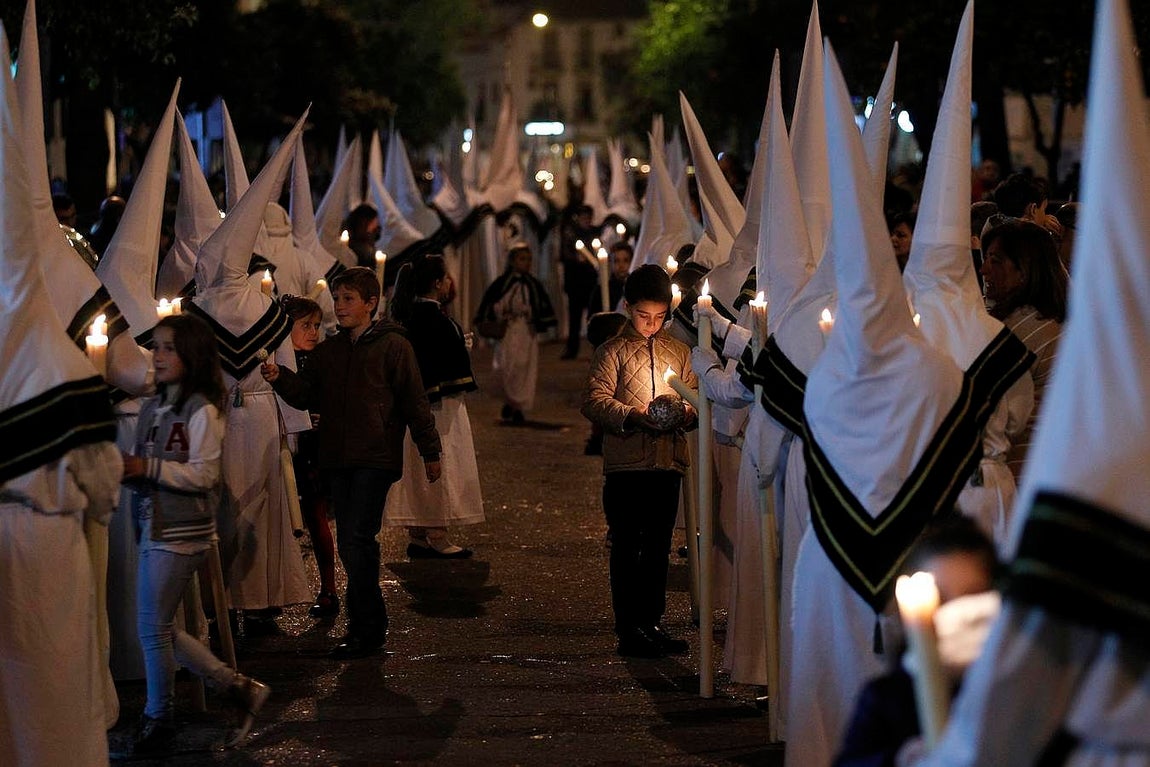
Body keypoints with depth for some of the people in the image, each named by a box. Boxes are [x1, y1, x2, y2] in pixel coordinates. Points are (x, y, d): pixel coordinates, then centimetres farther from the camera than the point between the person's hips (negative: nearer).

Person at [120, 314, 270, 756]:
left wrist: (148, 468, -22)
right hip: (152, 529, 8)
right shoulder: (152, 407, 11)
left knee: (154, 629, -3)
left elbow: (203, 474, -16)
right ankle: (238, 689, 21)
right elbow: (142, 468, 15)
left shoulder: (202, 410, -11)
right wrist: (125, 469, -7)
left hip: (181, 534, -8)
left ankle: (158, 720, 12)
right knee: (161, 629, 10)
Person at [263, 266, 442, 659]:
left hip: (376, 459, -7)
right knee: (350, 543, 9)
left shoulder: (393, 346, -3)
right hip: (338, 459, 7)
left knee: (356, 540, -14)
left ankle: (366, 627, -7)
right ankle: (370, 624, 19)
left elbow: (415, 402, -3)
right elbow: (307, 393, 11)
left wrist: (430, 451, -2)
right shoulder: (328, 351, 15)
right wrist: (280, 377, -8)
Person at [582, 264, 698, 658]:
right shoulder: (613, 351, 1)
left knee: (658, 547, 10)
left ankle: (652, 623, 19)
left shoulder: (679, 351, 14)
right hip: (625, 463, -4)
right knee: (626, 548, -1)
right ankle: (629, 630, 2)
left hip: (668, 462, 4)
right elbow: (594, 400, -7)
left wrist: (686, 412, -9)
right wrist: (632, 414, -21)